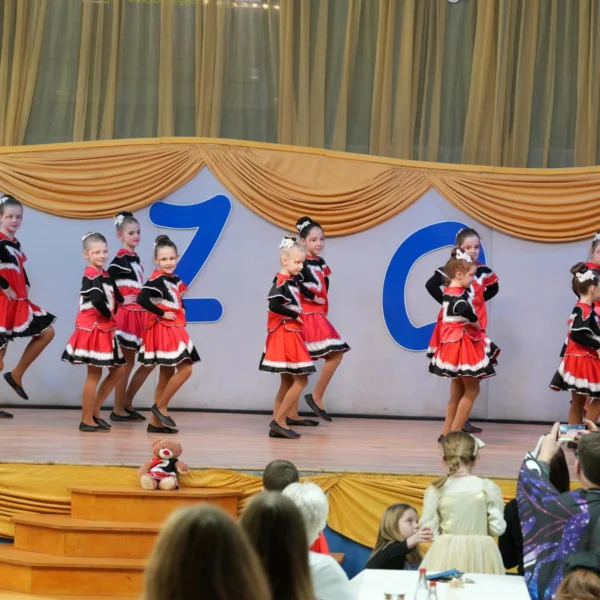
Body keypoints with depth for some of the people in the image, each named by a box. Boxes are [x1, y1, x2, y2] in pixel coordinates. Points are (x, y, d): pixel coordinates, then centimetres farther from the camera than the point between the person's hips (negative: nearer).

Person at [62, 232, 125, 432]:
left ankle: (94, 411, 18)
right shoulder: (90, 276, -15)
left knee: (117, 370, 12)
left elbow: (117, 299, 13)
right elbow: (97, 300, -30)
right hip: (93, 329, -9)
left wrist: (110, 317, -1)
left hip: (105, 329, 9)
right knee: (94, 374, -3)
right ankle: (86, 420, 5)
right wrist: (108, 314, -13)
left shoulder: (105, 275, 12)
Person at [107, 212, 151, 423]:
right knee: (127, 363, -2)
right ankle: (118, 410, 7)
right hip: (126, 315, -9)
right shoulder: (120, 259, -12)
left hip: (139, 315, 9)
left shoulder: (135, 258, 13)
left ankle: (127, 403, 17)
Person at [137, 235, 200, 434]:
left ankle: (156, 422, 12)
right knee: (185, 369, -12)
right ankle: (161, 406, -2)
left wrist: (182, 313, 3)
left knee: (167, 375, 9)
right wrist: (162, 314, -20)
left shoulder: (175, 280, 12)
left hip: (174, 330, 9)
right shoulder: (156, 280, -15)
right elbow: (142, 299, -29)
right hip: (162, 330, -9)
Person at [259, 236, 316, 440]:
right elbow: (274, 305, -28)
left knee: (288, 382, 12)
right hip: (284, 335, -10)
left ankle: (276, 425, 13)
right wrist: (294, 316, -18)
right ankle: (279, 421, -4)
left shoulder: (291, 282, 11)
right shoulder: (281, 282, -17)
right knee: (300, 380, -7)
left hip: (291, 335, 10)